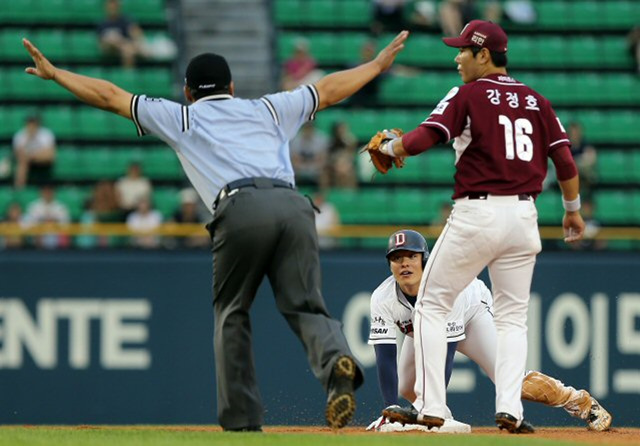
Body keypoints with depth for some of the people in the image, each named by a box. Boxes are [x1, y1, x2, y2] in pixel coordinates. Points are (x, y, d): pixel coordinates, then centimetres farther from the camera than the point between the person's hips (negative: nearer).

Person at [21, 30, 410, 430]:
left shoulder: (181, 118, 28)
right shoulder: (267, 109, 34)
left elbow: (110, 96, 32)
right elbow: (328, 90, 42)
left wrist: (54, 73, 43)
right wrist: (379, 64, 56)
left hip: (241, 209, -2)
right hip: (295, 206, 2)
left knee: (232, 315, 13)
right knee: (306, 307, -2)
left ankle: (243, 419, 7)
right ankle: (337, 360, -35)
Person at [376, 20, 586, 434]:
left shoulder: (468, 95, -5)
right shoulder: (537, 101, 10)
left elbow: (425, 138, -15)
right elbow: (565, 160, 8)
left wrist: (390, 147, 5)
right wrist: (573, 209, 20)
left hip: (476, 214, -5)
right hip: (524, 215, 5)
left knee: (432, 306, 7)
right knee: (513, 317, 13)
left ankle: (430, 406, 0)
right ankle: (509, 408, -3)